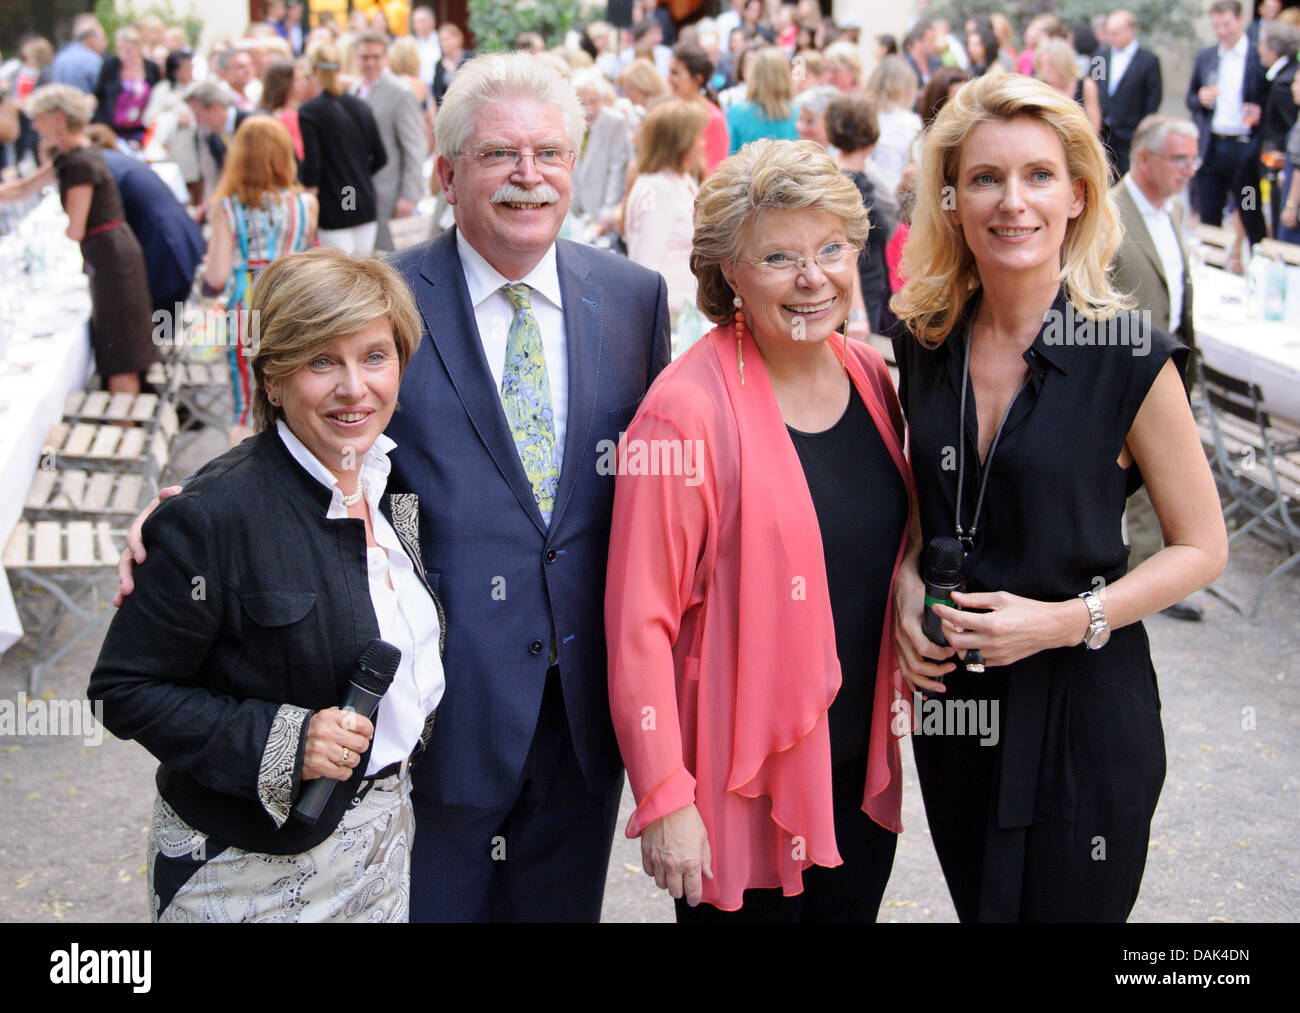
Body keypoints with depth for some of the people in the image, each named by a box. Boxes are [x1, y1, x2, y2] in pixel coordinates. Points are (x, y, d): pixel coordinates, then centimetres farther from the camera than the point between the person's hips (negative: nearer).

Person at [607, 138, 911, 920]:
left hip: (865, 766, 6)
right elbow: (640, 619, -17)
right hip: (744, 788, -6)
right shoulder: (689, 410, -19)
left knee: (854, 907, 20)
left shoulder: (870, 374, 2)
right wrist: (664, 798, -16)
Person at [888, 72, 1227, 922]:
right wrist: (907, 586, -4)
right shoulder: (927, 342, 0)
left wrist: (1069, 620, -18)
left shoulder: (1130, 357, -13)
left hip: (1083, 705, -4)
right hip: (952, 698, 4)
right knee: (977, 904, 19)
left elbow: (1202, 547, -6)